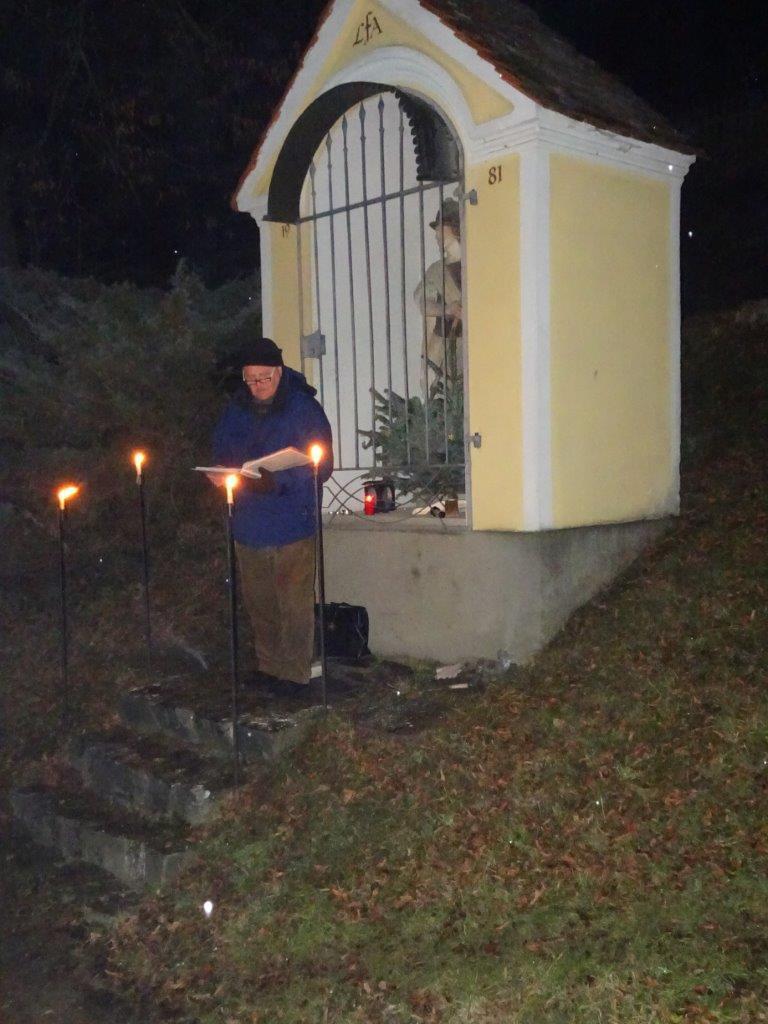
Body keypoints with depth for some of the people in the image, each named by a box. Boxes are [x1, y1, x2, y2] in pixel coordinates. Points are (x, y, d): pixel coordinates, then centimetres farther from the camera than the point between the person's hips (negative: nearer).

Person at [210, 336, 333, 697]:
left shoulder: (304, 408, -7)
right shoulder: (236, 410, 9)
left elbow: (321, 467, -12)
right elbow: (221, 451, 18)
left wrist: (277, 481, -25)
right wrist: (224, 475, -6)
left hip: (292, 524, -5)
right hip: (248, 524, 5)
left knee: (294, 605, -1)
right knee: (258, 603, 15)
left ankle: (295, 673, 11)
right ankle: (268, 666, 29)